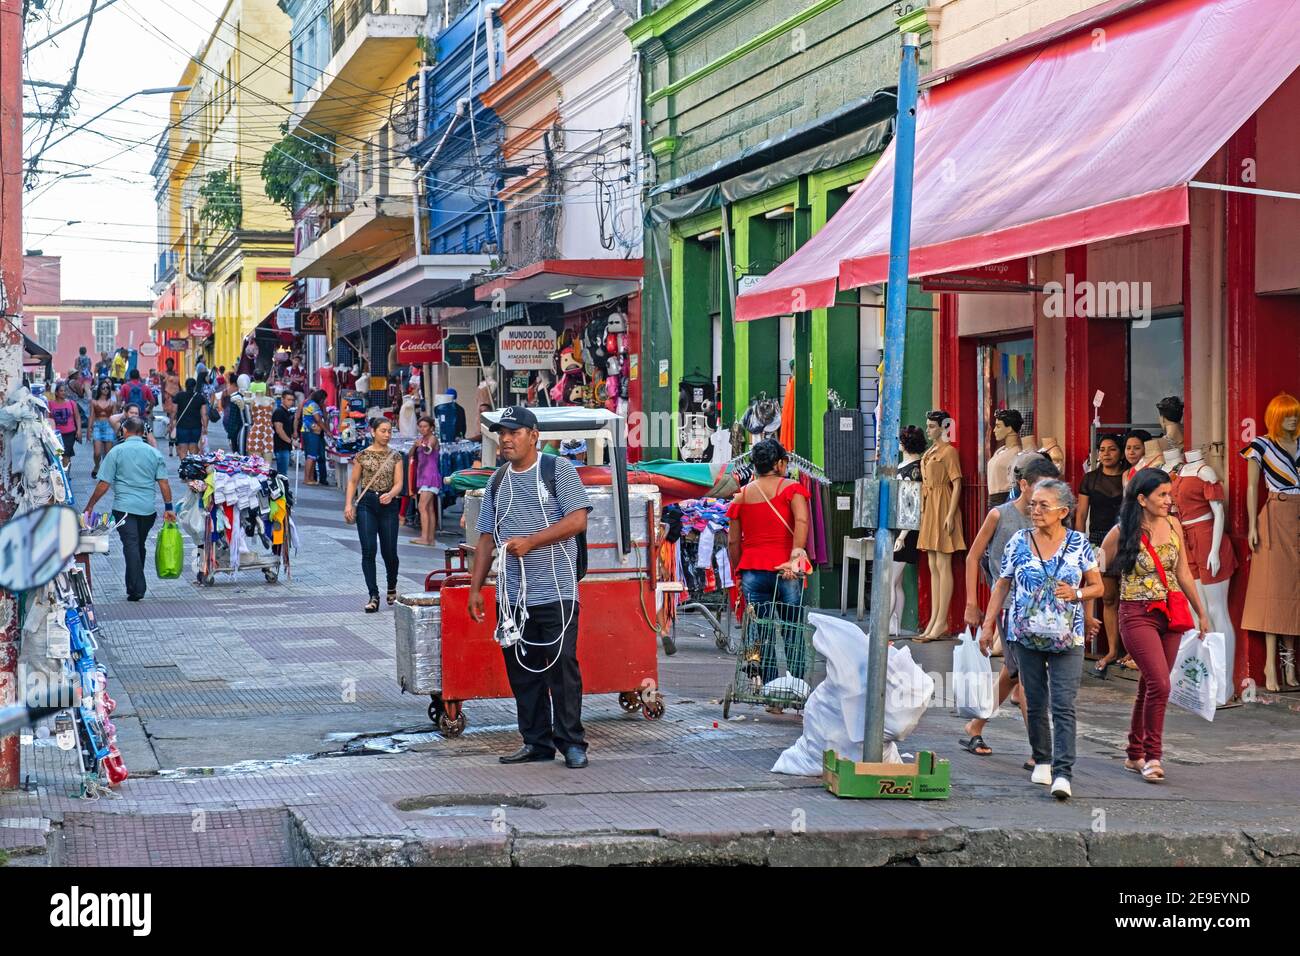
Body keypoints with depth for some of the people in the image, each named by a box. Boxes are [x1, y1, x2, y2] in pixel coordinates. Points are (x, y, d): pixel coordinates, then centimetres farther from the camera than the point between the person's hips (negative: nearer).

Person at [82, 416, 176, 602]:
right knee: (139, 546, 16)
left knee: (131, 547, -8)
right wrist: (168, 507, 11)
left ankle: (137, 589, -16)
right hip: (148, 508, 3)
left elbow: (104, 484, -3)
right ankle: (134, 585, 24)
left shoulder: (116, 452, -3)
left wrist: (90, 506, 7)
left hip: (124, 508, -3)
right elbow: (164, 482, 4)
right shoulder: (154, 453, 6)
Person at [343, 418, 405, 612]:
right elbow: (353, 481, 10)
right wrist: (348, 504, -1)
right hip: (366, 503, -1)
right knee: (368, 551, -9)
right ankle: (373, 596, -7)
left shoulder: (395, 457, 7)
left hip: (388, 504, 1)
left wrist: (391, 494, -21)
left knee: (389, 551, 4)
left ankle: (392, 589, 32)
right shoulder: (362, 456, 6)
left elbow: (398, 483, 0)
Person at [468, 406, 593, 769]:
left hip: (556, 593, -5)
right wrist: (475, 588, 12)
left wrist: (530, 541, -19)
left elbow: (577, 520, -12)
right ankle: (536, 742, 16)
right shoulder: (497, 481, 15)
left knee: (563, 667, -5)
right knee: (522, 671, 7)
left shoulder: (557, 470, -2)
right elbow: (486, 538, 18)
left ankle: (572, 742, 3)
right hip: (512, 596, 6)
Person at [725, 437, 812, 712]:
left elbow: (733, 541, 11)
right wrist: (796, 557, -19)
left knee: (762, 635, 6)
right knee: (793, 635, 7)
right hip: (785, 572, -3)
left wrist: (739, 574, 19)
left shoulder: (742, 495, 12)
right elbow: (801, 521, -18)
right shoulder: (791, 488, 1)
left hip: (752, 572, 3)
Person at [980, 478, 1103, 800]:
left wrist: (1077, 594, -14)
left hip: (1067, 639, -2)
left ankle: (1063, 773, -15)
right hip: (1027, 637, 2)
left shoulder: (1079, 544, 0)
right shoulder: (1019, 542, 3)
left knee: (1063, 706, -11)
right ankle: (1041, 761, 26)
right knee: (1035, 704, 10)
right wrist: (988, 624, 4)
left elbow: (1098, 586, 7)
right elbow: (1002, 586, 9)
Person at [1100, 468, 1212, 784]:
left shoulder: (1173, 525, 6)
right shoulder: (1122, 532, -8)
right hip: (1138, 615, -5)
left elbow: (1184, 574, 15)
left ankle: (1136, 755, 20)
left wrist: (1201, 614, 19)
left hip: (1171, 614, 5)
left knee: (1150, 685, 9)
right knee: (1160, 684, -16)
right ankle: (1152, 756, -5)